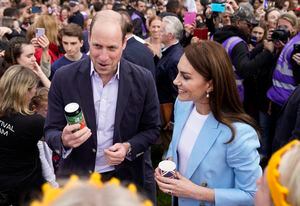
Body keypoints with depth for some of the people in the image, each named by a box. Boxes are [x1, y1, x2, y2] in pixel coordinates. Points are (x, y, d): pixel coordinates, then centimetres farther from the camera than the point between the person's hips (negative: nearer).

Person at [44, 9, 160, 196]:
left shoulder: (143, 79, -11)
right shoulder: (64, 78, -12)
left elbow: (152, 128, -1)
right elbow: (51, 131, -8)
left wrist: (129, 147, -19)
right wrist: (64, 140, -30)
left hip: (124, 178, 0)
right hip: (76, 178, 0)